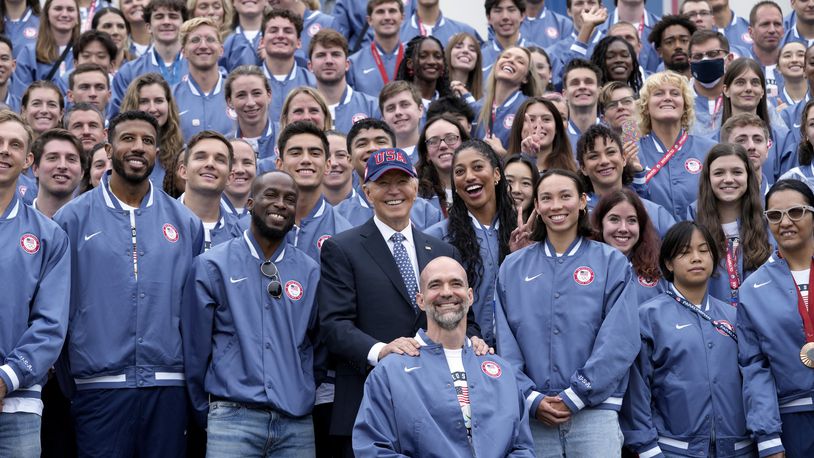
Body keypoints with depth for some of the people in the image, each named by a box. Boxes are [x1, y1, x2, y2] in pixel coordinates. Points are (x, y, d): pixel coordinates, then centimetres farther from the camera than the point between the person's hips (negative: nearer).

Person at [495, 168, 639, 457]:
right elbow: (505, 342, 4)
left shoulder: (612, 263, 4)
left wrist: (575, 396, -10)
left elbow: (619, 340, -5)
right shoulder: (512, 268, 10)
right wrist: (531, 398, -8)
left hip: (595, 411, -2)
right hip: (531, 414, 2)